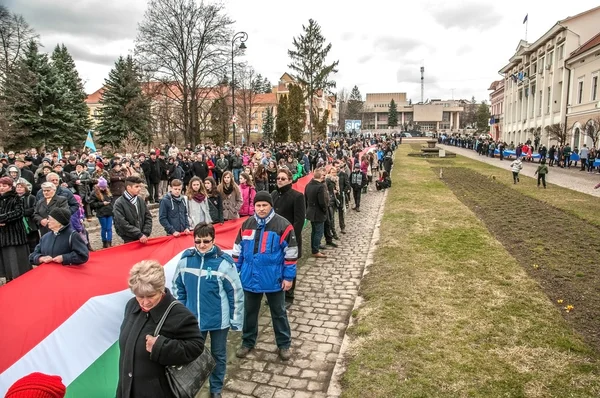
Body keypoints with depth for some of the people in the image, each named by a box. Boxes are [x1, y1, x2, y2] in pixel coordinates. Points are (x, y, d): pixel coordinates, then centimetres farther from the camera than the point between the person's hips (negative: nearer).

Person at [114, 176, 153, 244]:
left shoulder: (141, 201, 8)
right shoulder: (119, 203, -9)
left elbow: (148, 218, 8)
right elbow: (122, 223, -16)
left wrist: (146, 233, -7)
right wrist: (139, 234, -17)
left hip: (143, 239, 5)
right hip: (129, 240, -5)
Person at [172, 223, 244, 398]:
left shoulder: (224, 262, -18)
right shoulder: (186, 259, -7)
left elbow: (236, 293, -11)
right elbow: (177, 287, 6)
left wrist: (236, 321, -7)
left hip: (218, 320, -2)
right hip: (193, 319, 3)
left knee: (219, 355, 17)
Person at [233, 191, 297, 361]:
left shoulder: (283, 225, -13)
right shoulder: (246, 225, 0)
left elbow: (291, 252, -10)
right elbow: (238, 250, 8)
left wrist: (288, 277, -10)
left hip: (274, 279, -3)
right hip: (250, 278, 4)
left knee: (278, 312, 12)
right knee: (249, 311, 18)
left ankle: (284, 344, 28)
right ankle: (248, 342, 36)